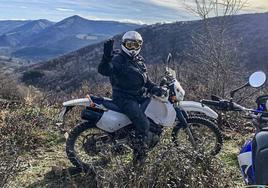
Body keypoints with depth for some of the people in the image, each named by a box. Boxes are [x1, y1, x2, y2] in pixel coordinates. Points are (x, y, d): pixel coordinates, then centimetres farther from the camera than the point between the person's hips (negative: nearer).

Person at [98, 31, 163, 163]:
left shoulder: (139, 60, 16)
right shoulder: (118, 59, -10)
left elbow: (145, 79, 22)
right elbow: (104, 70, -28)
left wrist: (154, 88, 3)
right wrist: (107, 56, -45)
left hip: (138, 97, 9)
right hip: (124, 98, -9)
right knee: (143, 123, -23)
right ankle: (139, 155, -9)